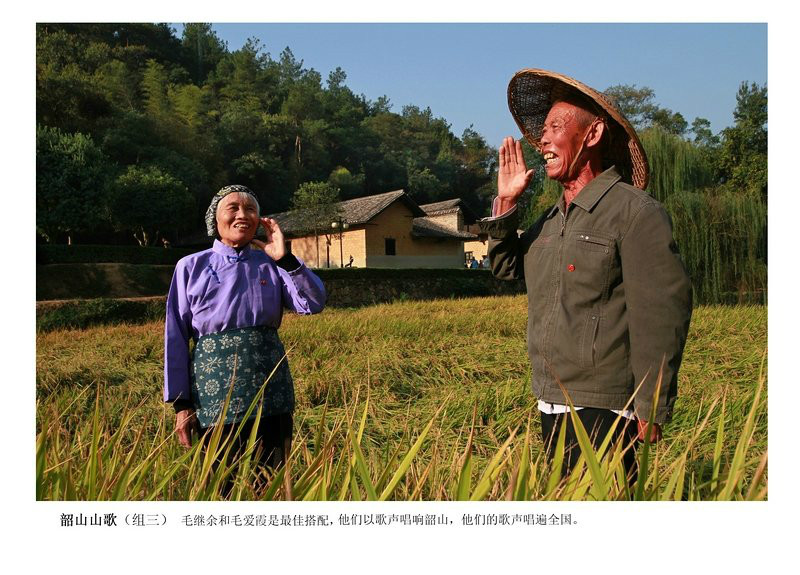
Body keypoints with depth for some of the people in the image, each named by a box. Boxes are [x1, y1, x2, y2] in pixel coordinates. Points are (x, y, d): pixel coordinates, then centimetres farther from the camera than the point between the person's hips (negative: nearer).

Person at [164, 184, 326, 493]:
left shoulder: (271, 265, 7)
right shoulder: (191, 267, 3)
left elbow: (314, 303, -7)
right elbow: (176, 338, 2)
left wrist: (284, 258, -15)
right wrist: (181, 403, -1)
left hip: (271, 391, 2)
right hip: (215, 393, -1)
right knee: (220, 487, 10)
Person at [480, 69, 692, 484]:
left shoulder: (635, 213, -13)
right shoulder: (551, 220, 10)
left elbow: (661, 316, -16)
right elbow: (506, 268, 19)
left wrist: (651, 410, -16)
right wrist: (505, 205, 5)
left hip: (603, 412, -8)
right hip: (550, 408, 8)